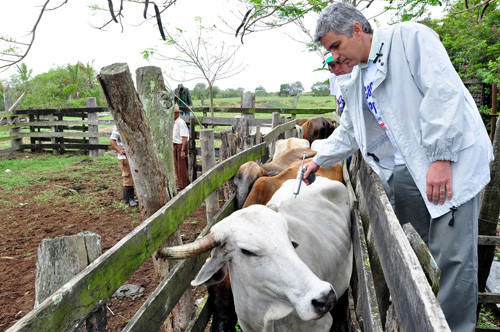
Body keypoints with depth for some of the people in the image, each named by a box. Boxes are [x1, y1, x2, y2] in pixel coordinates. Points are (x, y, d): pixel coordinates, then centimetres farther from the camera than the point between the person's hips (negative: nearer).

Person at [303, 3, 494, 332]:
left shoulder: (410, 37, -5)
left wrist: (441, 157, -22)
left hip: (450, 162, -7)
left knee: (452, 255, -6)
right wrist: (319, 160, 26)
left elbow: (444, 92, -17)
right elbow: (348, 131, 28)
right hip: (405, 174, 7)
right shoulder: (357, 81, 17)